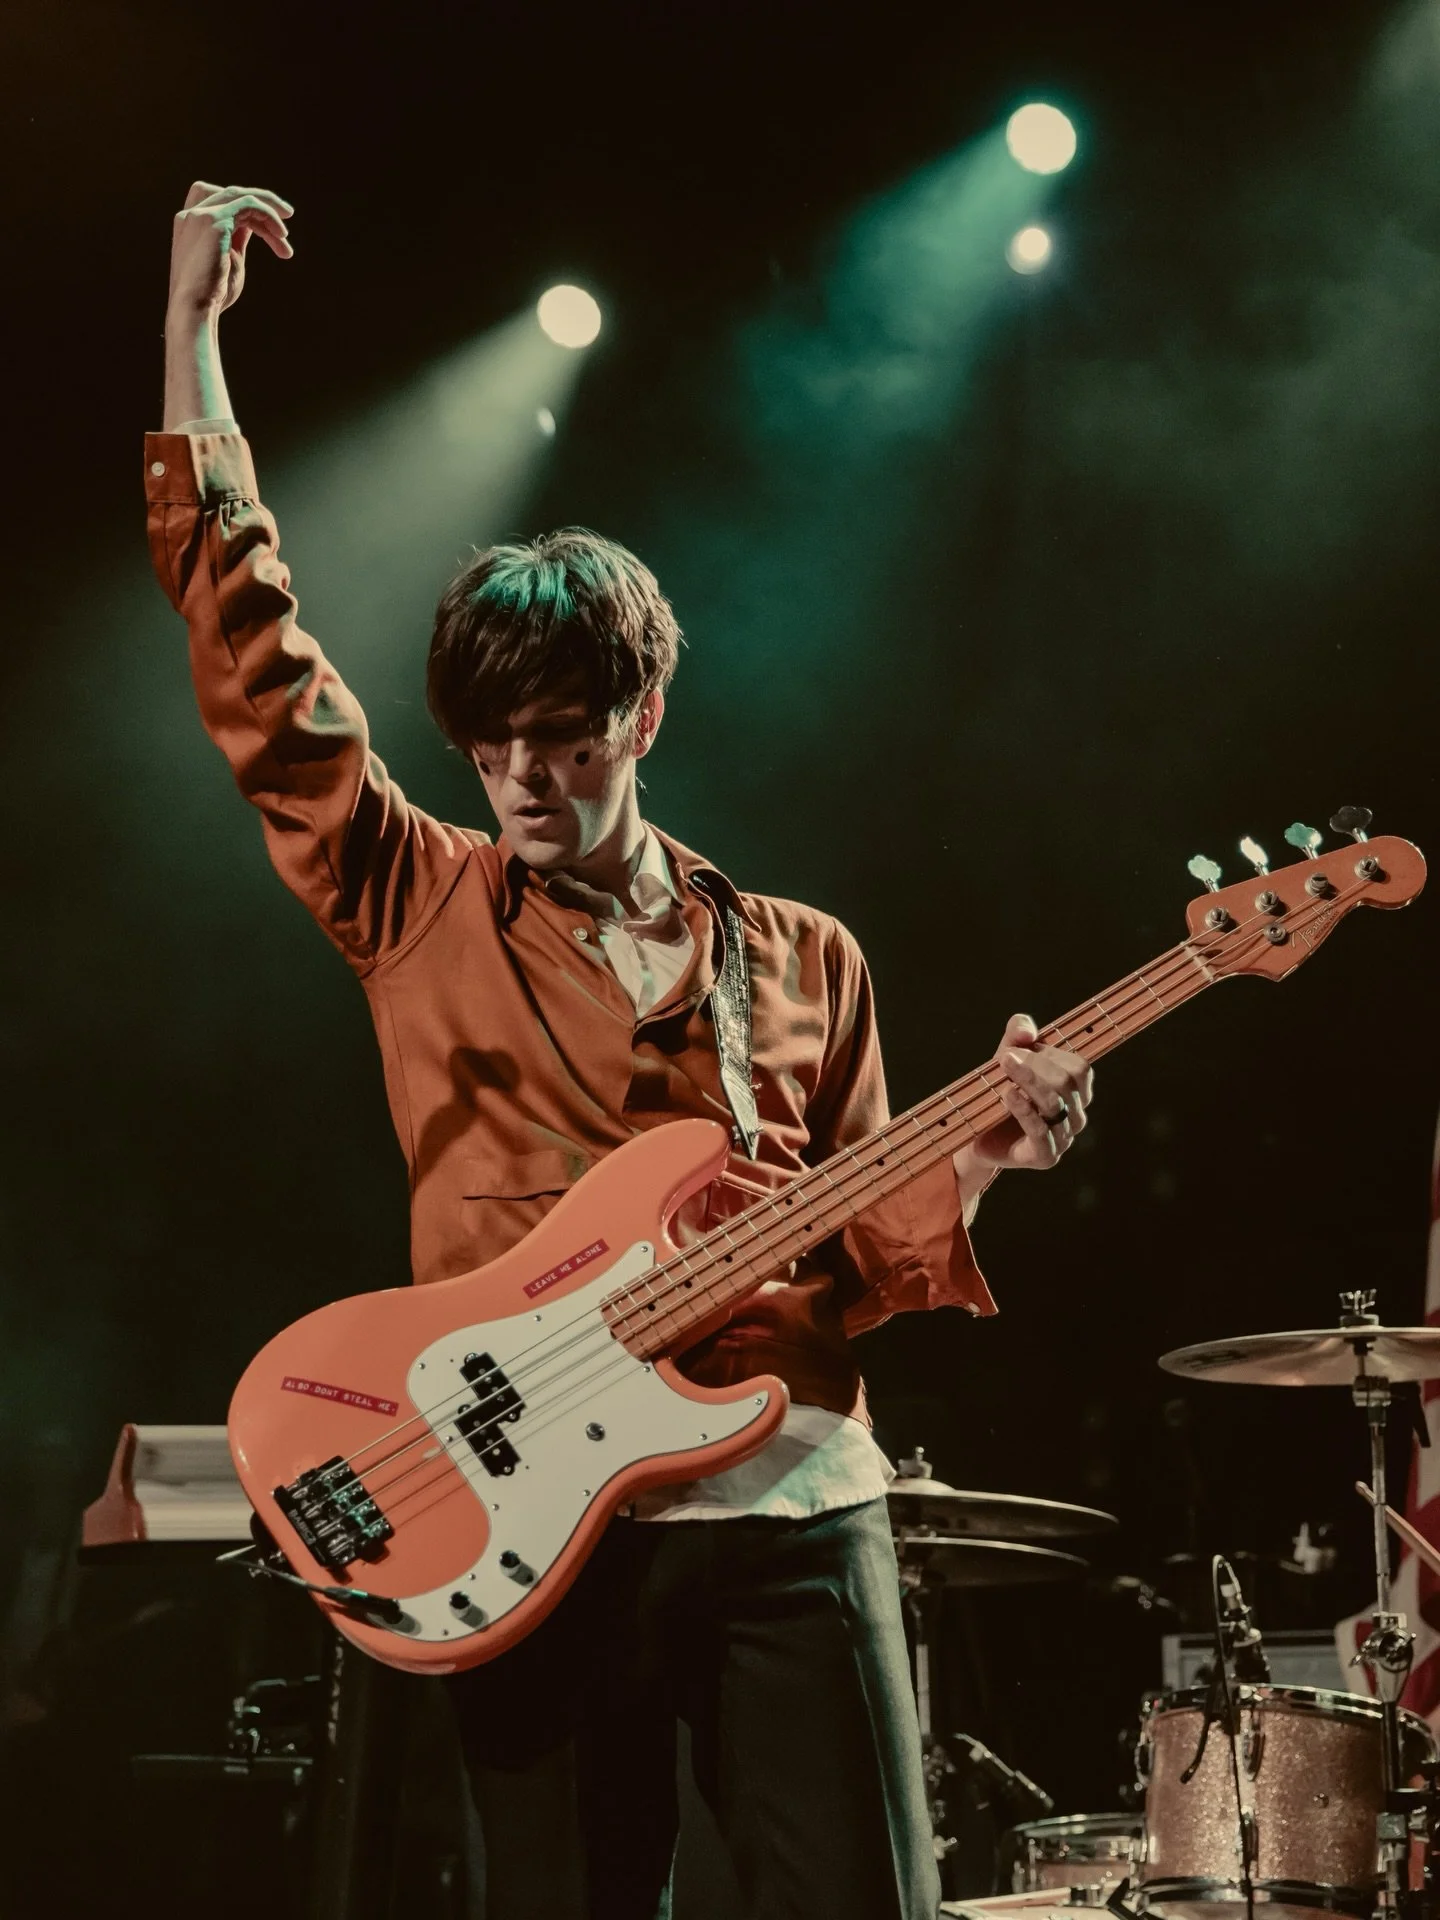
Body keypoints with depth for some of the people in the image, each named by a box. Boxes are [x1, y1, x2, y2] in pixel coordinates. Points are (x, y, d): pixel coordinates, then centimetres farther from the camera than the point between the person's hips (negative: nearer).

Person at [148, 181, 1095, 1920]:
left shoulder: (807, 961, 14)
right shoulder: (420, 913, 9)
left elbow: (862, 1253, 15)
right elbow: (252, 659, 3)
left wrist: (972, 1161, -6)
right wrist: (193, 325, 2)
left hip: (793, 1508, 1)